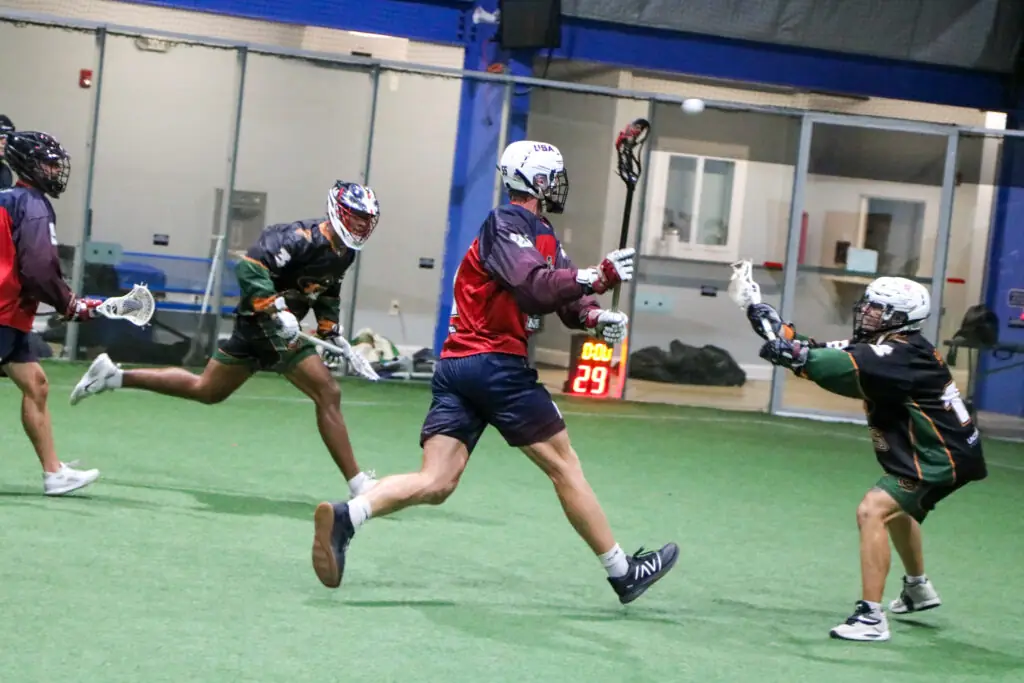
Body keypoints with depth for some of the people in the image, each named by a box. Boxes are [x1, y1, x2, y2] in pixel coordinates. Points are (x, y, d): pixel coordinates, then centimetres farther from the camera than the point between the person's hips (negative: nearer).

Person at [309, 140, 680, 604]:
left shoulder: (543, 236, 21)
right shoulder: (505, 225, -7)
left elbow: (565, 298, 13)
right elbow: (537, 287, -23)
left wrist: (596, 318, -6)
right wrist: (599, 276, -22)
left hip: (455, 368, 8)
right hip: (496, 363, -8)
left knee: (435, 483, -3)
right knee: (564, 466, 4)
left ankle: (345, 517, -22)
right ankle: (622, 573, 13)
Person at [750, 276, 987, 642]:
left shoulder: (902, 355, -23)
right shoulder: (885, 348, 5)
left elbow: (846, 367, -38)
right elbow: (829, 353, 1)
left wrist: (794, 354, -43)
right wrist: (782, 332, -10)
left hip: (941, 459, -12)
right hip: (933, 452, 12)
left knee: (872, 511, -25)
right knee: (895, 506, 35)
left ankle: (871, 616, -28)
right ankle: (918, 588, 58)